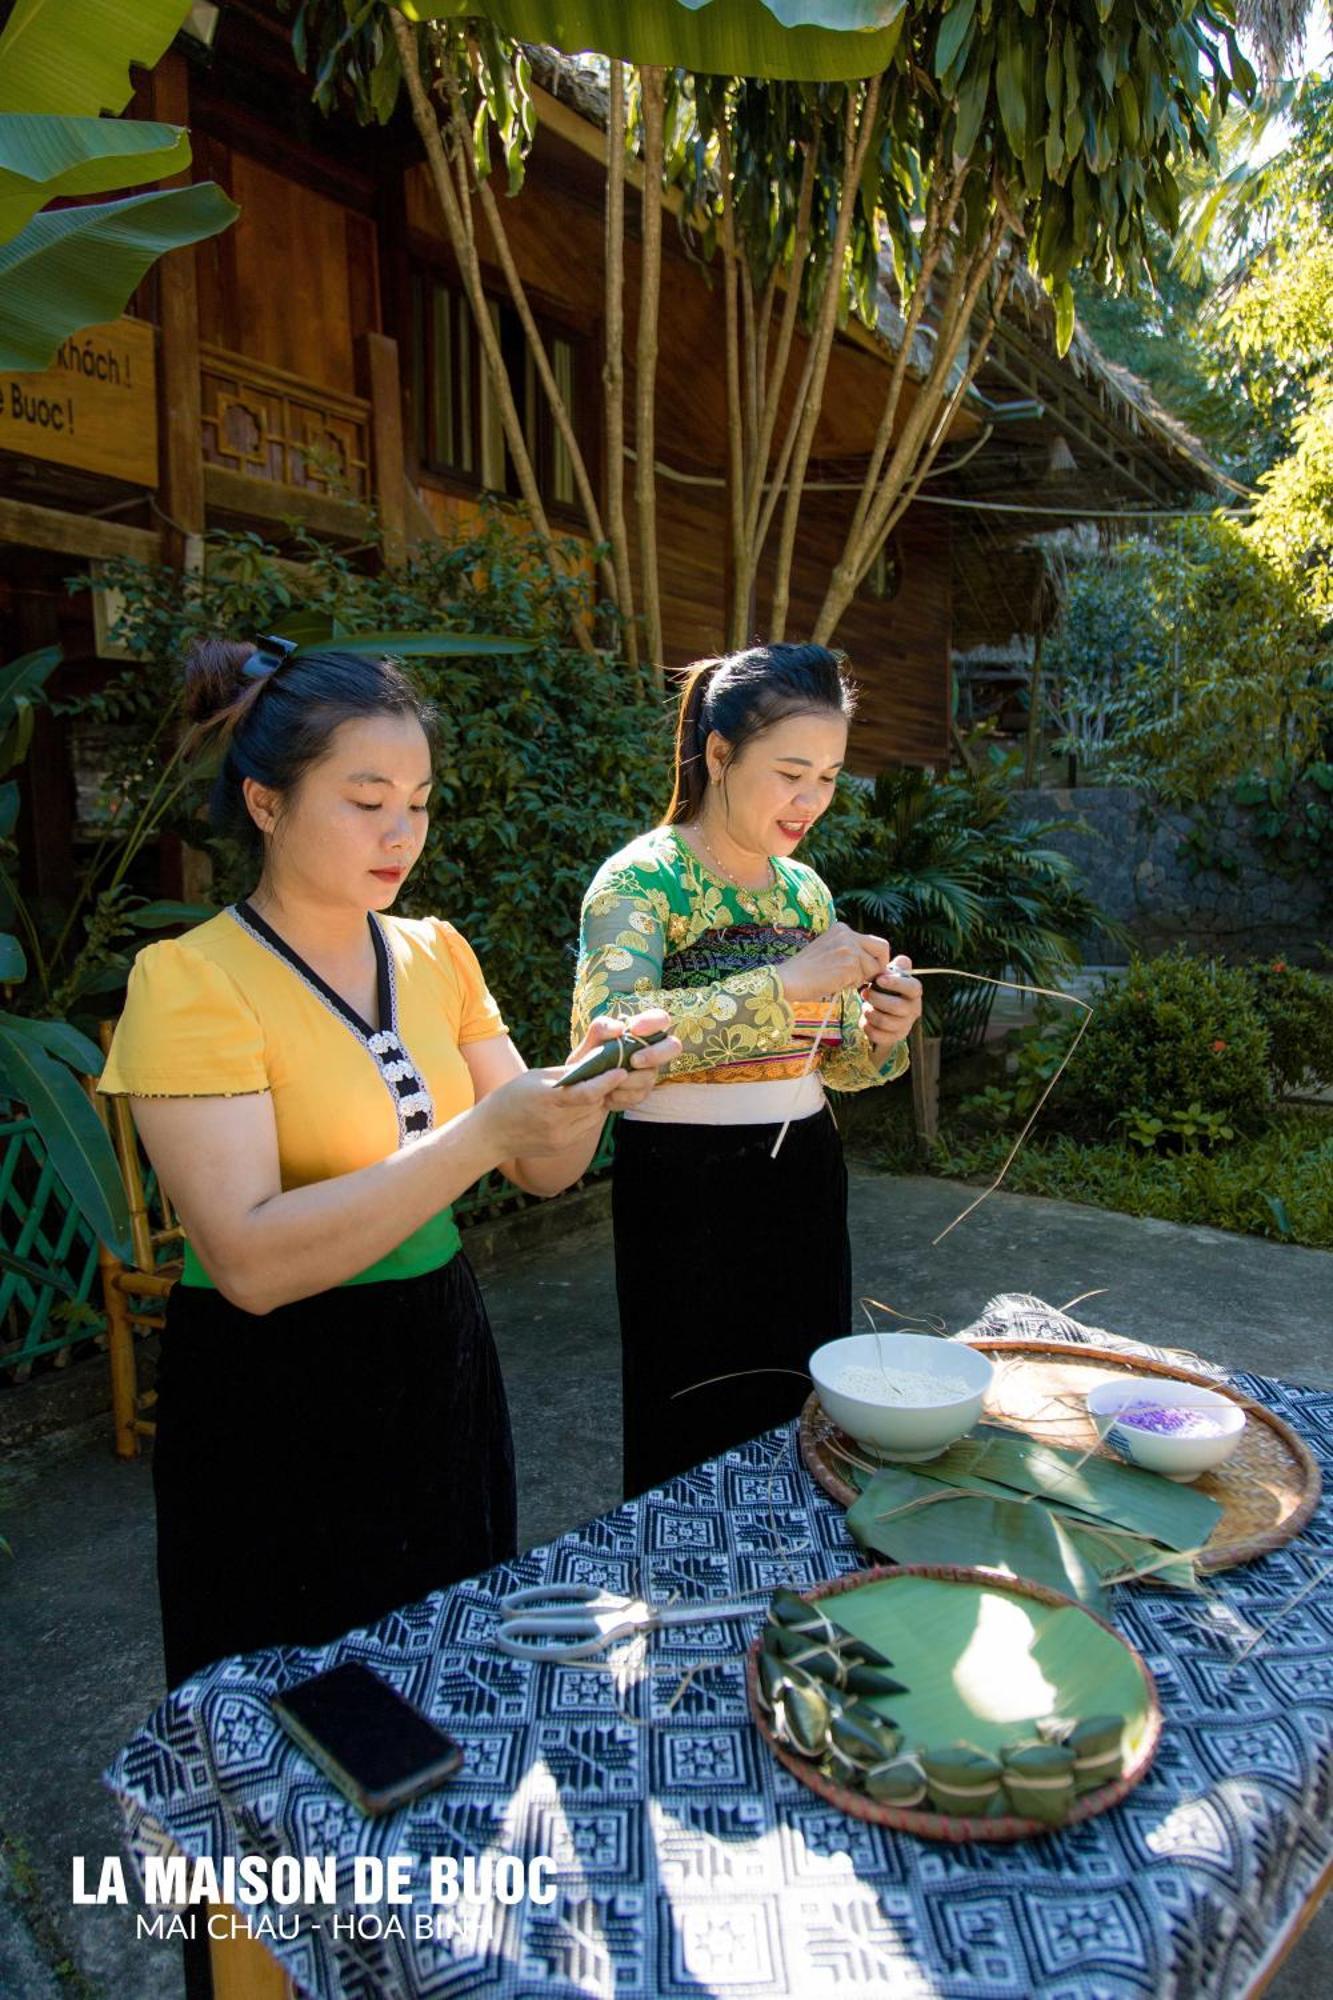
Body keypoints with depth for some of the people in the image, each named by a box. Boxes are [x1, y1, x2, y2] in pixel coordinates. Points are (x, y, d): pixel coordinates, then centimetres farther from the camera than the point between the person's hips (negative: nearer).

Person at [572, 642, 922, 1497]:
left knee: (802, 1419, 17)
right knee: (699, 1436, 7)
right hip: (689, 1193, -6)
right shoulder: (643, 877, -12)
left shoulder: (805, 886, 9)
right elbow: (604, 1030, -31)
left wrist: (878, 1033, -6)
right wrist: (786, 982, -31)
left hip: (806, 1184, 7)